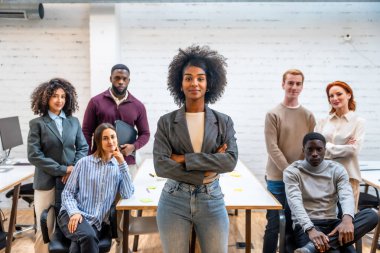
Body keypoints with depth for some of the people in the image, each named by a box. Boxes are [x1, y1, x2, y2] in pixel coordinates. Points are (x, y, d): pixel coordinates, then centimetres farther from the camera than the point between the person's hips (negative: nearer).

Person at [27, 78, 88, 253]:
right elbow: (34, 155, -9)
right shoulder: (37, 124, -2)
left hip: (72, 180, 3)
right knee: (45, 228, 4)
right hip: (47, 182, -3)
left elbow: (83, 147, 9)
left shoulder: (74, 122, 8)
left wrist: (74, 169, -9)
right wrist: (62, 169, -13)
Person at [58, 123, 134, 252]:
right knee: (88, 237, -34)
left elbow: (128, 194, -7)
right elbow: (67, 193, 5)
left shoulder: (118, 167, 9)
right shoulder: (84, 162, 4)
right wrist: (74, 212, -14)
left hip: (96, 222, 1)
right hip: (72, 215, -1)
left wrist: (122, 164, -9)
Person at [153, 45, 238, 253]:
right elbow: (160, 165, -11)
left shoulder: (224, 122, 1)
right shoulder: (166, 122, -2)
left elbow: (231, 161, -11)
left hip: (211, 202, 1)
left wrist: (185, 159, -16)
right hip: (174, 202, 0)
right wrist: (204, 173, -14)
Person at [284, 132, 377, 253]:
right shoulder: (292, 171, -1)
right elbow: (295, 202, -16)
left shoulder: (337, 169, 9)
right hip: (306, 226, -6)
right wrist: (310, 229, -35)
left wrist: (347, 219, -33)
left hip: (332, 223, 7)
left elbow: (347, 196, -9)